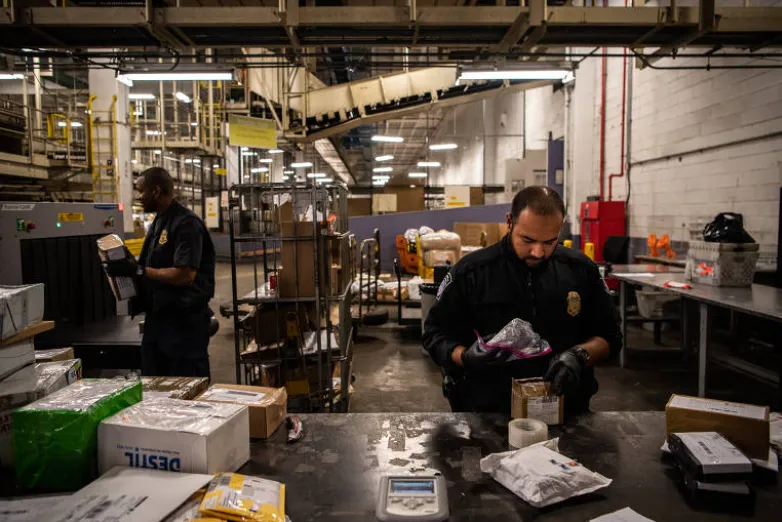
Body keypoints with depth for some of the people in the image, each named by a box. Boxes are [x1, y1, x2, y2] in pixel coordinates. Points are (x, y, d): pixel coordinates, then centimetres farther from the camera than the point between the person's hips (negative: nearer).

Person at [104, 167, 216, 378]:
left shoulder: (186, 223, -16)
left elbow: (185, 275, -24)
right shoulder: (159, 221, 12)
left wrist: (138, 271, -19)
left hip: (185, 321, -9)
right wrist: (129, 267, 6)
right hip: (157, 316, 9)